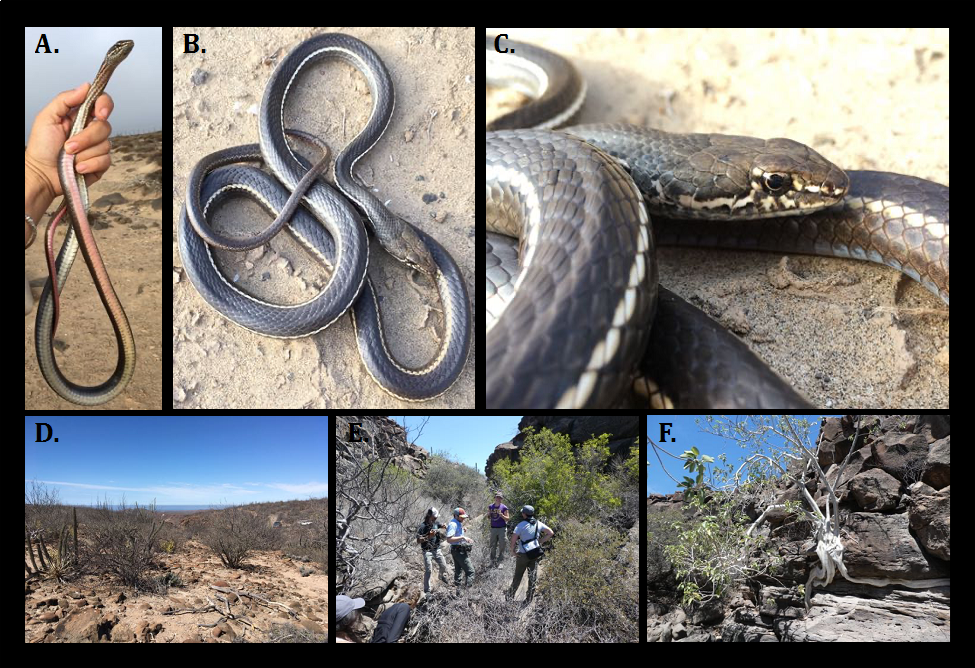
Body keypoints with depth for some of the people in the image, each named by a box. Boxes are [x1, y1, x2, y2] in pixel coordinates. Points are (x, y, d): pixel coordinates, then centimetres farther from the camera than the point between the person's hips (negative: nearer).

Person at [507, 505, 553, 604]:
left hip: (523, 554, -3)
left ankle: (510, 596, 18)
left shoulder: (521, 525, -11)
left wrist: (513, 551, -3)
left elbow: (513, 538, -16)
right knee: (532, 577, 9)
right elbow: (550, 533, 7)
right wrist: (540, 541, 10)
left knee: (518, 576, 9)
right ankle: (529, 599, 12)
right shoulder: (538, 524, 3)